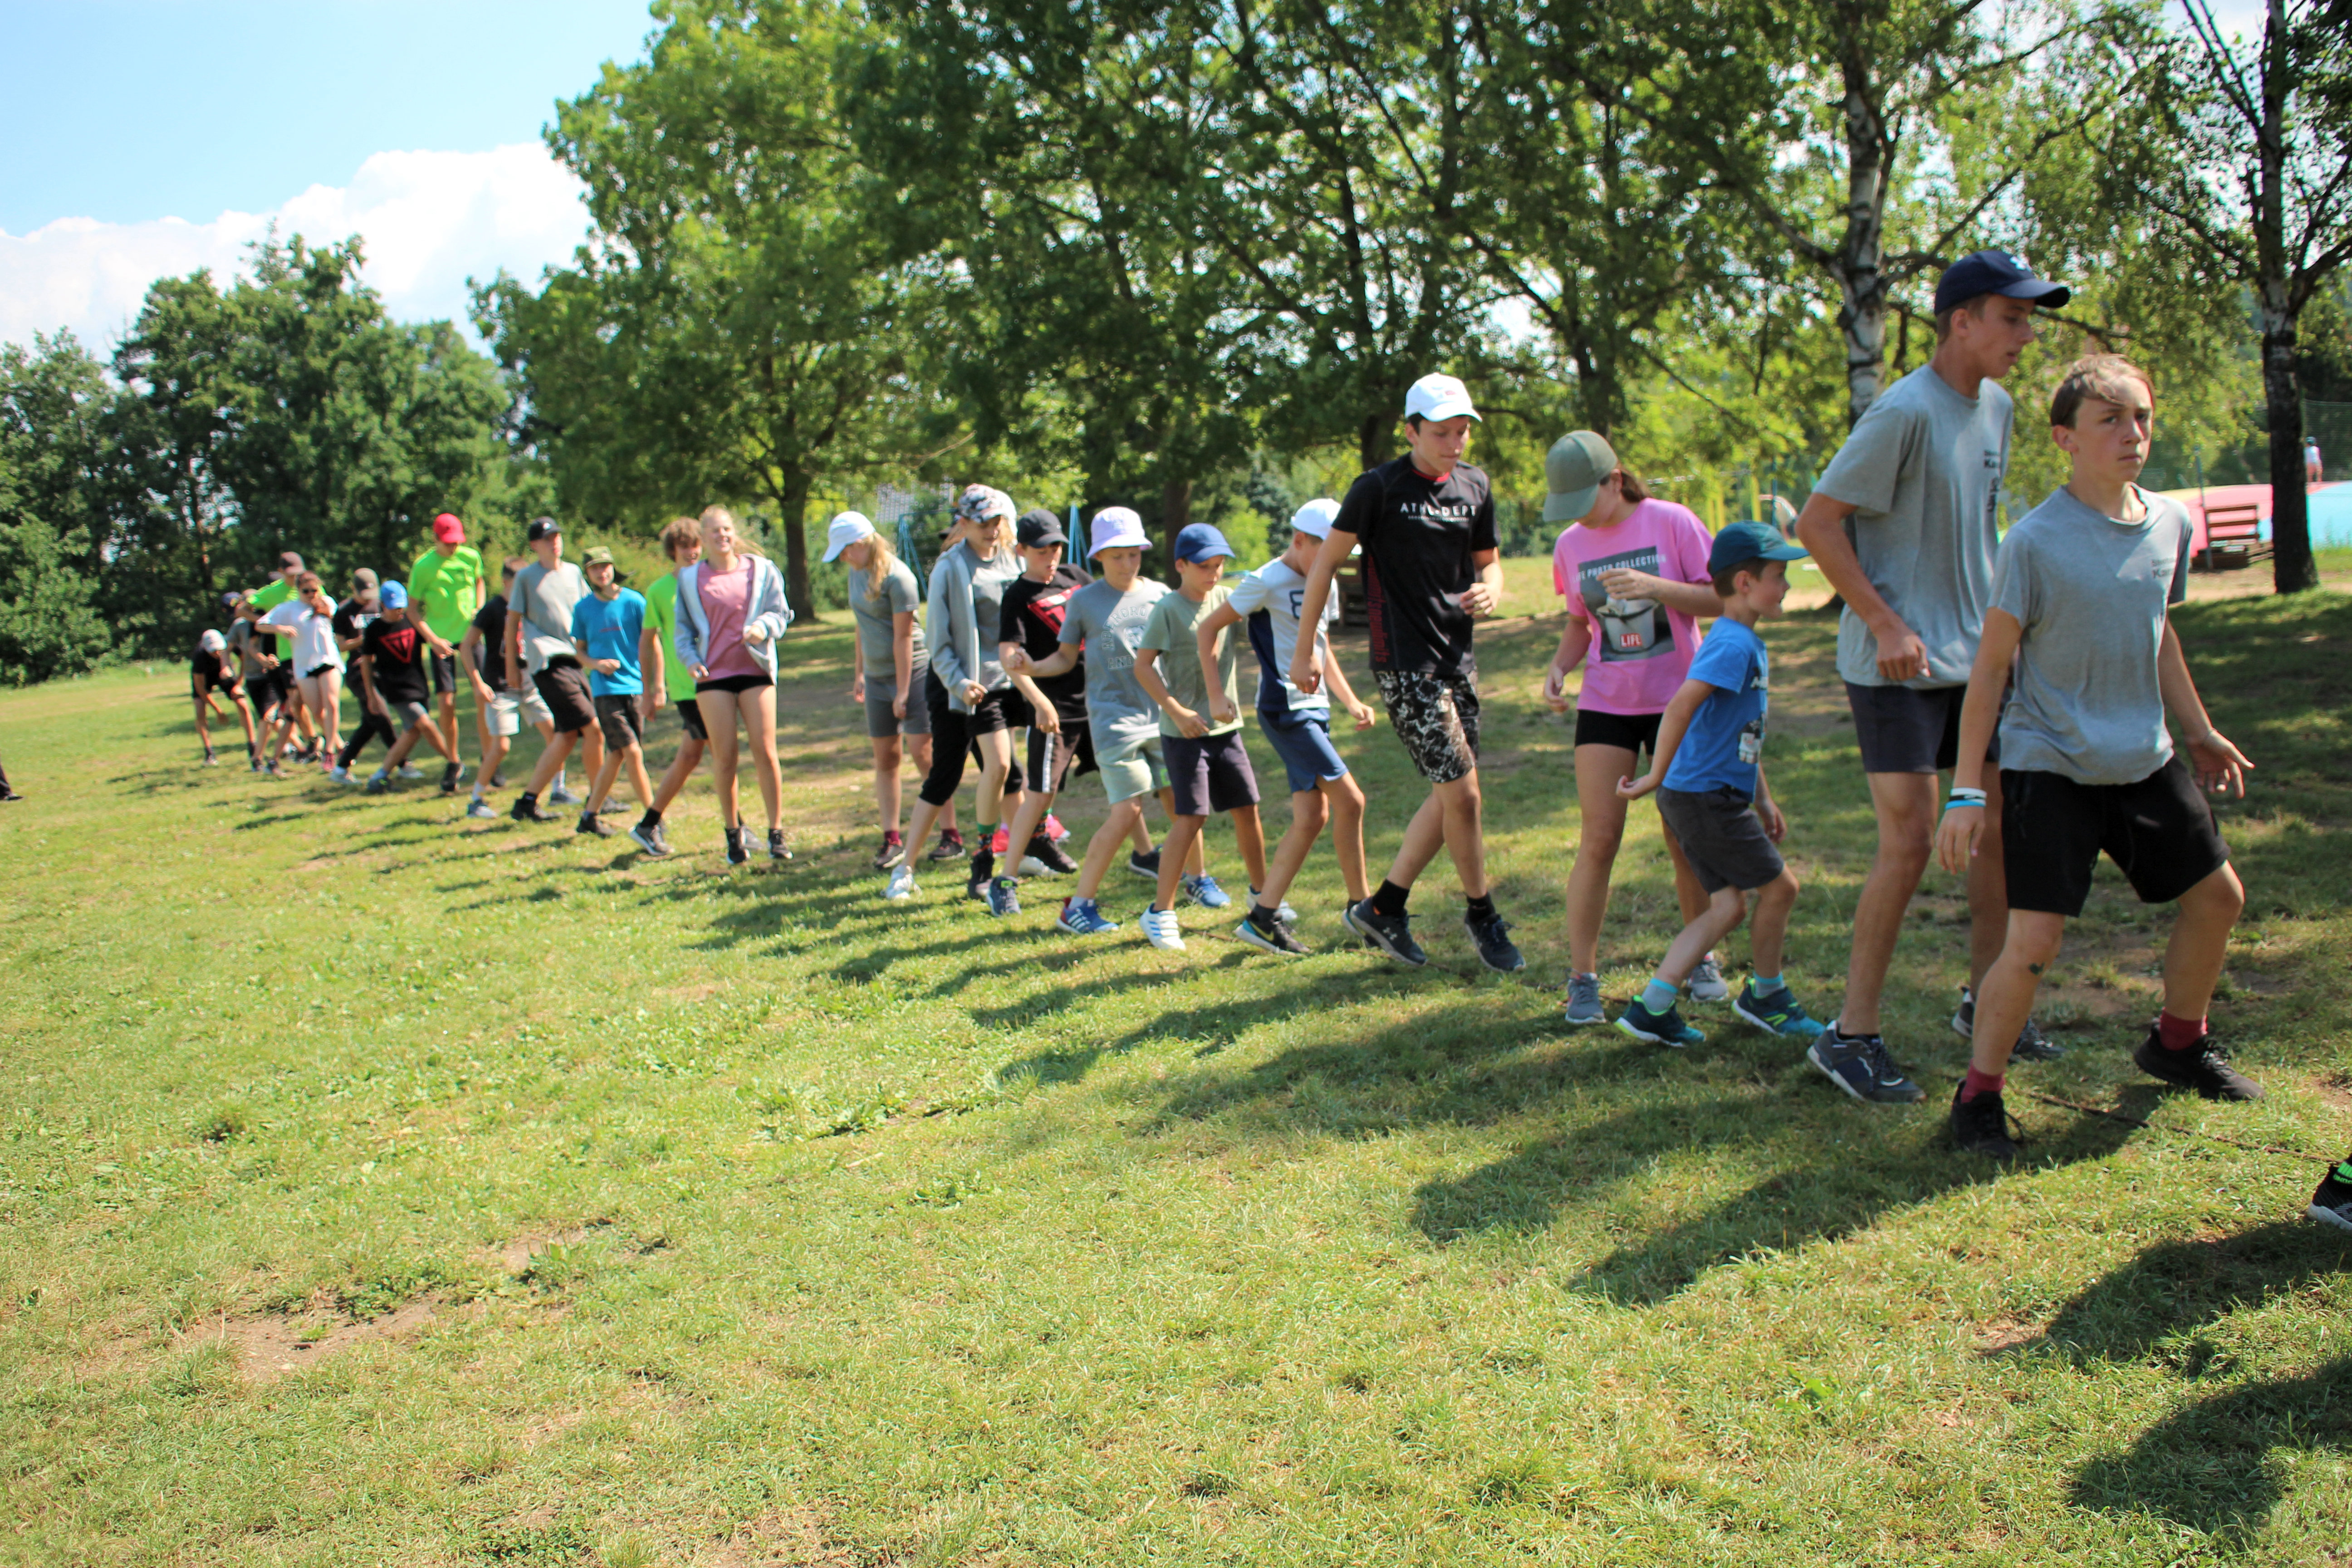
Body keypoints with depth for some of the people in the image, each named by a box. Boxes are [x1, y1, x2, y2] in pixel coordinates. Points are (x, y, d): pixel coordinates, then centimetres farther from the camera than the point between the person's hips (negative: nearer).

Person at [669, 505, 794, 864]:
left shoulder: (761, 569, 6)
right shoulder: (690, 578, 8)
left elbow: (781, 612, 6)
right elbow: (683, 627, 11)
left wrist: (763, 627, -15)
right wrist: (690, 659, -5)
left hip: (755, 670, 0)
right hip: (713, 675, 1)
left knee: (765, 752, -5)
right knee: (724, 757, 1)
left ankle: (776, 834, 2)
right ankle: (733, 834, 13)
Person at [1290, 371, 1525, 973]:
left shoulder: (1475, 486, 8)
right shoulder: (1379, 488, -9)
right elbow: (1325, 563, -4)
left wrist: (1489, 590, -5)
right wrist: (1304, 650, -3)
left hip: (1457, 657, 7)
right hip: (1404, 664, -7)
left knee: (1450, 795, 10)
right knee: (1462, 793, -7)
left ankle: (1384, 907, 23)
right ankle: (1482, 915, 13)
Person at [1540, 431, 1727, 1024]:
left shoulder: (1671, 522, -7)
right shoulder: (1571, 545, 4)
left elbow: (1721, 600, -7)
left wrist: (1654, 586, -23)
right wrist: (1560, 666, -5)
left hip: (1679, 700, -2)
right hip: (1606, 704, 2)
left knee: (1685, 840, 4)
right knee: (1599, 840, -6)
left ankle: (1701, 959, 25)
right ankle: (1582, 979, 2)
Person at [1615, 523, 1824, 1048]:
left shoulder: (1750, 644, 15)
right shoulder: (1734, 645, -17)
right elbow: (1680, 706, -29)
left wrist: (1763, 798, 25)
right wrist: (1656, 778, -24)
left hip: (1720, 798, 10)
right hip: (1706, 798, -10)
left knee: (1729, 908, 7)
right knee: (1779, 886, 3)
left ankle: (1651, 1007, 6)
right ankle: (1766, 996, 23)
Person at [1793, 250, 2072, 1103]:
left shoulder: (1996, 408, 11)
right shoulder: (1906, 411, -16)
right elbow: (1818, 522, -17)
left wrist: (1996, 616, 17)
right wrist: (1887, 624, -18)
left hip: (1975, 656, 8)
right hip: (1897, 665, -8)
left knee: (2001, 824, 11)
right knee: (1909, 843, -9)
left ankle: (1985, 999, 28)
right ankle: (1851, 1034, 2)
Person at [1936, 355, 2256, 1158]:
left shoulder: (2172, 523, 3)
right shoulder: (2035, 540, -16)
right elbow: (1990, 669, -12)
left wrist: (2200, 730, 28)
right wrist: (1967, 791, -15)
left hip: (2146, 760, 7)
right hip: (2049, 766, -7)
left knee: (2218, 895, 17)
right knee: (2034, 942, -13)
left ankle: (2178, 1041, 41)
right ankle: (1978, 1095, 7)